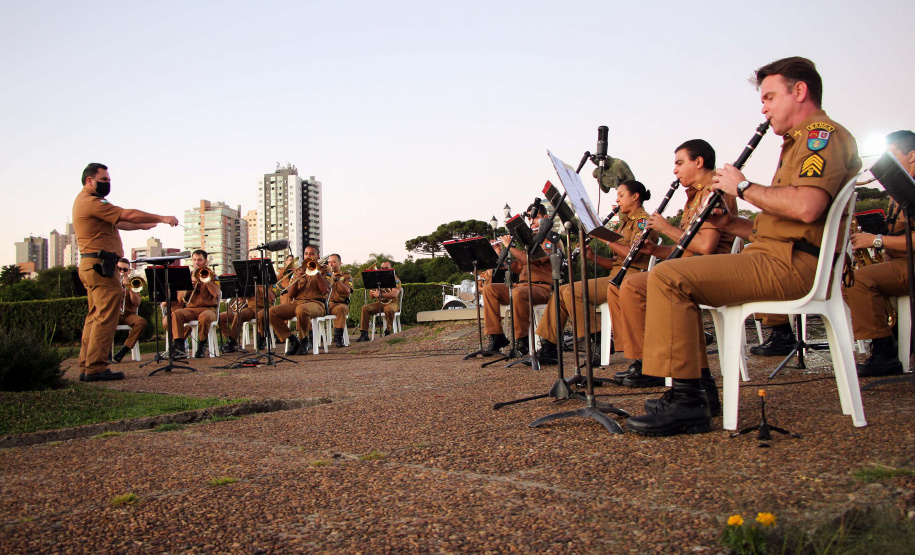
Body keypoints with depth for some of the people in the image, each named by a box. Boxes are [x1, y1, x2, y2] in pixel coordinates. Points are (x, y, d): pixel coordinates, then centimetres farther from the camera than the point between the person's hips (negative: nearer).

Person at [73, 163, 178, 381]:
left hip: (90, 265, 11)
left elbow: (118, 222, 23)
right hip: (100, 265, -11)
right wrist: (162, 219, -13)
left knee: (95, 317, 13)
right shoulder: (91, 202, -12)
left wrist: (143, 225, 14)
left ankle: (87, 367, 15)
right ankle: (96, 367, -9)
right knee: (106, 317, -9)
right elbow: (128, 215, -17)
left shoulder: (84, 201, 22)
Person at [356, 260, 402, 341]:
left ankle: (388, 332, -22)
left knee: (389, 309, -39)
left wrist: (380, 294, -30)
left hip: (392, 303, -5)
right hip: (380, 303, 5)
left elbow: (394, 294, -22)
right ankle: (364, 333, -18)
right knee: (365, 308, -19)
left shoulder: (395, 279, -2)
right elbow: (371, 296, 13)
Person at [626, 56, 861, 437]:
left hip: (789, 264, -11)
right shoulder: (803, 142, 27)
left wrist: (743, 187, -13)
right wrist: (730, 223, 10)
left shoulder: (825, 135, -6)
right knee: (675, 279, 16)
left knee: (668, 276, -24)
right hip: (776, 258, 11)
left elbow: (806, 206, -26)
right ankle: (693, 386, 11)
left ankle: (685, 402, -23)